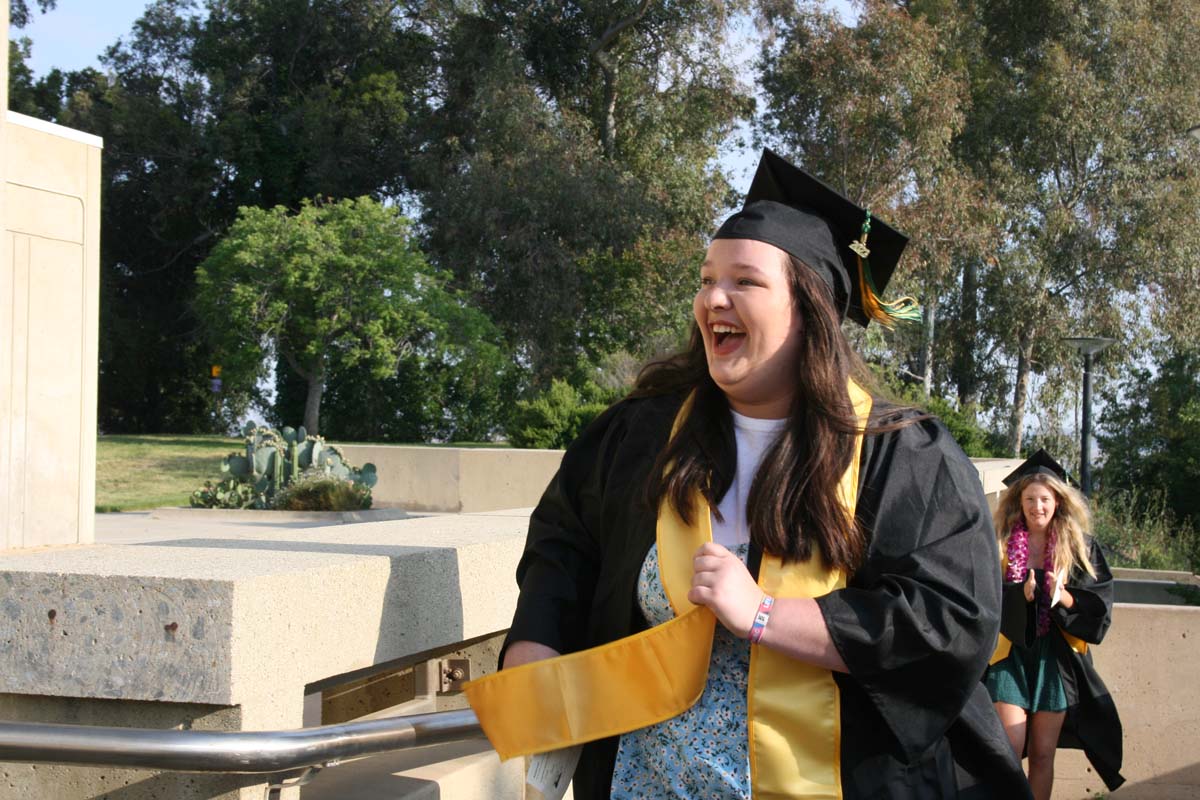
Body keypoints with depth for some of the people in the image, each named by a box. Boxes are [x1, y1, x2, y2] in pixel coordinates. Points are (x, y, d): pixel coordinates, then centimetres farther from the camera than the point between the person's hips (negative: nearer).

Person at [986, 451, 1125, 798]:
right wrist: (1021, 594, -23)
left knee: (1043, 754, 6)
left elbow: (1099, 603, -1)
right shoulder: (1002, 545, 0)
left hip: (1055, 658, 1)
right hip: (1011, 655, -1)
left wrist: (1064, 597, -18)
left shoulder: (1080, 548, 3)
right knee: (1008, 750, -9)